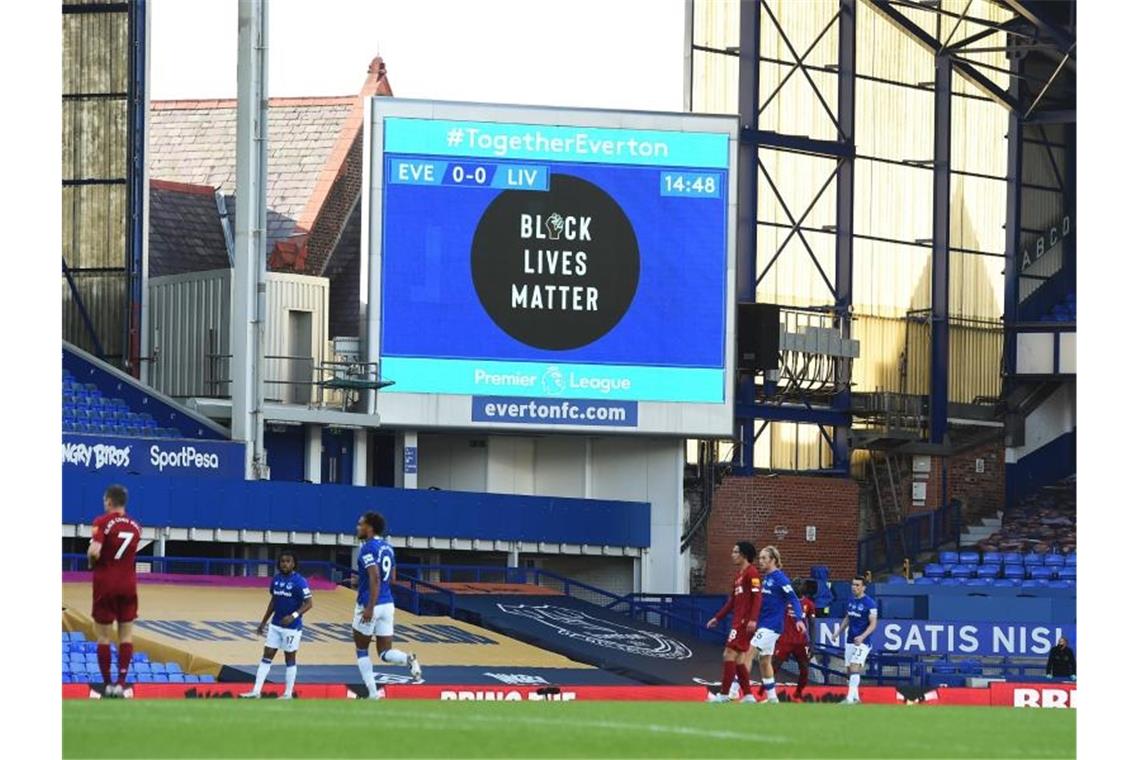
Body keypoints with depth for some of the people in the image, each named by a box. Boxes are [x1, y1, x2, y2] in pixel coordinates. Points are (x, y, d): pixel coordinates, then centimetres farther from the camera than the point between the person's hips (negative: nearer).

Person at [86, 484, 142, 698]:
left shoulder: (102, 522, -11)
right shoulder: (135, 526, 6)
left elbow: (94, 552, -23)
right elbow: (131, 553, 10)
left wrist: (91, 562, -2)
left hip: (105, 584, -4)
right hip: (128, 584, 4)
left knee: (103, 636, 4)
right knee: (126, 635, 6)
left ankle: (107, 684, 4)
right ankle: (122, 682, -2)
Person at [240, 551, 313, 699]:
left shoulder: (299, 581, -13)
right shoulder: (276, 579, 6)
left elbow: (308, 604, -14)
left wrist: (294, 616, -28)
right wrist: (263, 622, 18)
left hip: (291, 627, -6)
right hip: (275, 625, 6)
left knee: (290, 659, 4)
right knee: (266, 657, 4)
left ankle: (288, 693, 13)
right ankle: (256, 691, 5)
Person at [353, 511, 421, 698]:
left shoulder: (368, 548, -13)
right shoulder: (387, 547, 13)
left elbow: (375, 577, -24)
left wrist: (370, 607, -28)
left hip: (370, 606, -7)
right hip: (388, 604, 7)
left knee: (361, 650, 11)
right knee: (385, 653, 7)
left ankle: (372, 693, 7)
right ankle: (409, 660, -24)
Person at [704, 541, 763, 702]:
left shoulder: (751, 572, -10)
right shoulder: (739, 574, 19)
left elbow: (757, 597, -18)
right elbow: (732, 600, 25)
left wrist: (753, 619, -27)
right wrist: (717, 618, 25)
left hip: (745, 622, -9)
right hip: (737, 621, 9)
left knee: (730, 654, -9)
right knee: (738, 658, 8)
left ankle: (724, 695, -7)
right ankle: (748, 695, 10)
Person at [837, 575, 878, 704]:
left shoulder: (869, 603, -12)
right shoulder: (850, 601, 10)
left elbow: (873, 624, -16)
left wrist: (862, 636, -29)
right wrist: (839, 632, 19)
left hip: (862, 642, -8)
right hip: (850, 641, 8)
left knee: (854, 668, -18)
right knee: (849, 670, 9)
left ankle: (850, 698, -22)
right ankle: (855, 697, 19)